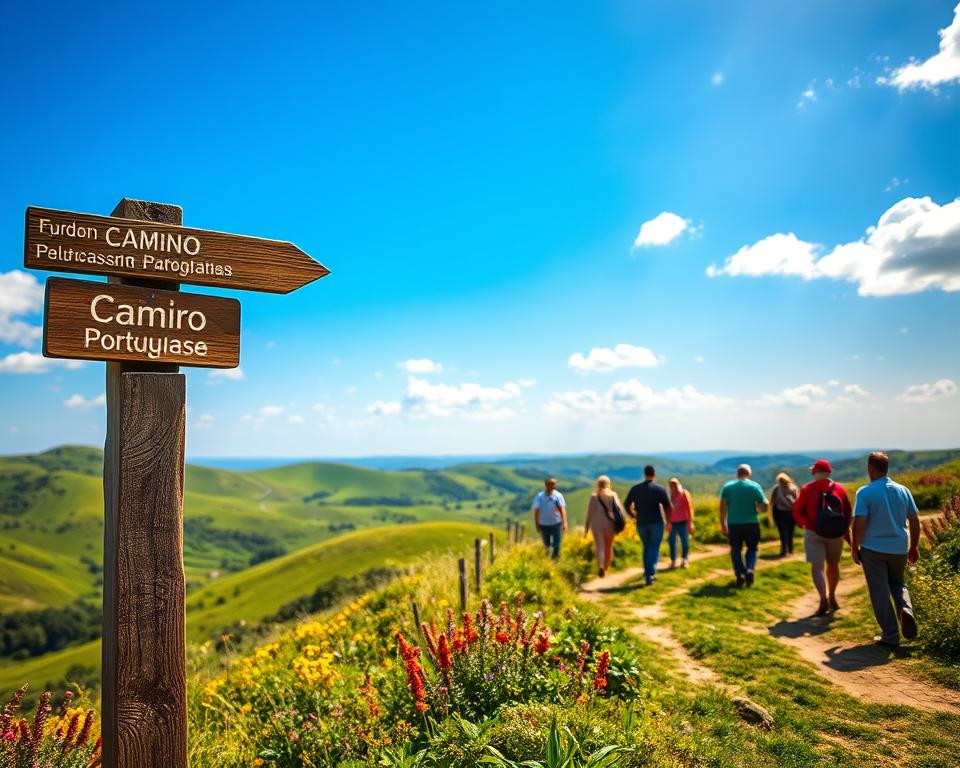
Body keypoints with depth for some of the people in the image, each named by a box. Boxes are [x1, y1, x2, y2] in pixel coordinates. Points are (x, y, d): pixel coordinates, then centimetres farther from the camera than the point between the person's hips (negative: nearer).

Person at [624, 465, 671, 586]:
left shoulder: (635, 488, 2)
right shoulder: (660, 489, -7)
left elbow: (627, 505, 5)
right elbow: (669, 507, -7)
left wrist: (633, 516, 22)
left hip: (641, 523, 3)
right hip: (657, 522, -3)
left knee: (647, 547, 19)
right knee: (654, 548, 2)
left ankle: (648, 573, 14)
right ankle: (650, 574, -14)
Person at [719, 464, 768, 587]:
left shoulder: (728, 486, 2)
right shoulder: (755, 486, -1)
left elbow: (723, 507, -5)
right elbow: (764, 507, -3)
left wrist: (723, 524, 0)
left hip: (733, 524, 1)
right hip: (751, 523, 0)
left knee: (736, 550, 13)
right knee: (752, 549, 16)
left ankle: (740, 575, 6)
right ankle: (749, 569, -5)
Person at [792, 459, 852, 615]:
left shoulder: (806, 490, -6)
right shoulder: (840, 489, 0)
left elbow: (797, 512, -5)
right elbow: (848, 513, 5)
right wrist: (845, 531, 16)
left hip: (814, 533, -3)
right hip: (836, 534, 3)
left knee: (817, 567, -4)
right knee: (833, 565, 20)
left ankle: (824, 598, -22)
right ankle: (832, 597, 32)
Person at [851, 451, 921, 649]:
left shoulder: (865, 492, -13)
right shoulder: (903, 490, 2)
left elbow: (859, 523, -16)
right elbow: (915, 521, 6)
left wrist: (855, 548, -4)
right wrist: (914, 547, 18)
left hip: (873, 549, -4)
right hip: (899, 549, 4)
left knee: (880, 592, 6)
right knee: (897, 583, 26)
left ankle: (891, 635, 8)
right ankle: (906, 609, -2)